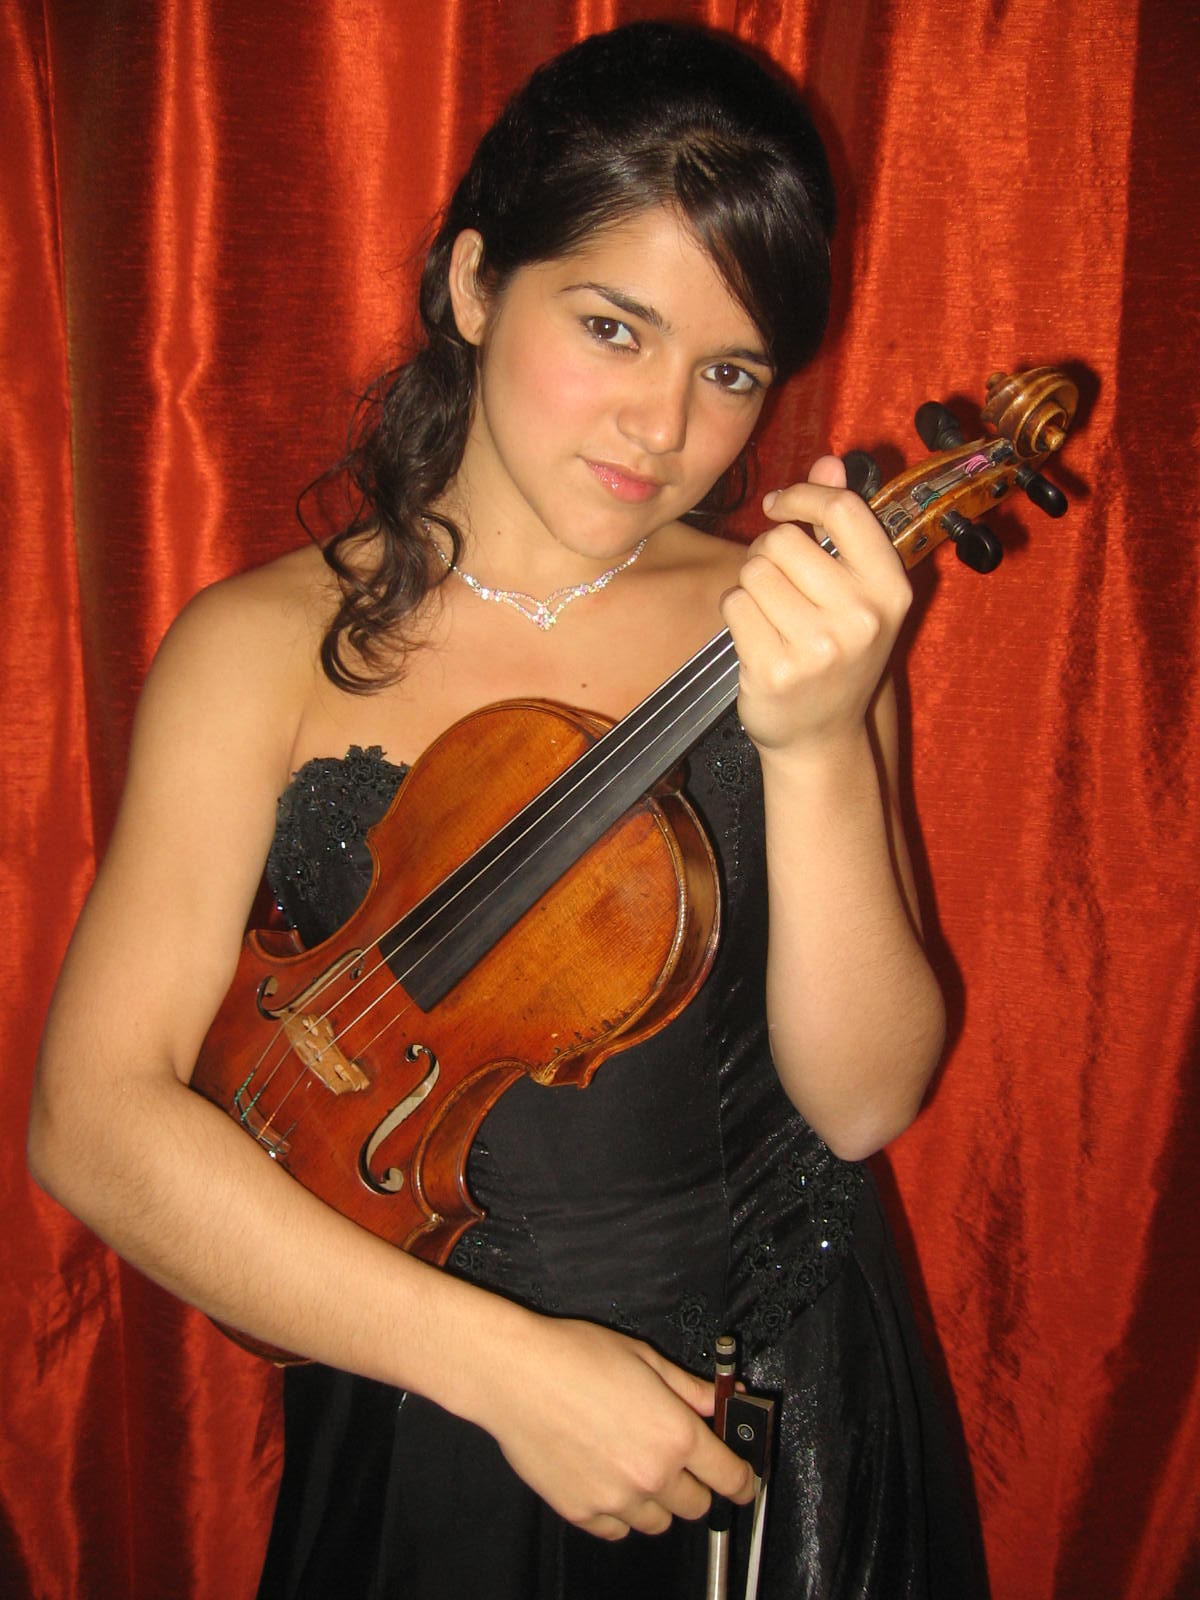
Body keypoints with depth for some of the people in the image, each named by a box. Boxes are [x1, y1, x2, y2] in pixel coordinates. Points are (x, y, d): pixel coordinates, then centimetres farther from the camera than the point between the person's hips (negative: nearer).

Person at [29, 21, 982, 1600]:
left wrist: (820, 745, -27)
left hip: (788, 1409, 2)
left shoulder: (782, 625, -7)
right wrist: (503, 1358, -22)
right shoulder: (267, 646, -10)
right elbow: (93, 1115, -17)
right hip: (432, 1428, -1)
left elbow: (863, 1099, -12)